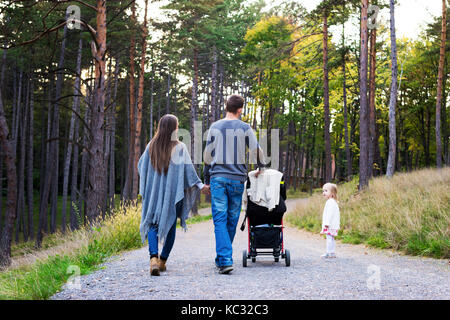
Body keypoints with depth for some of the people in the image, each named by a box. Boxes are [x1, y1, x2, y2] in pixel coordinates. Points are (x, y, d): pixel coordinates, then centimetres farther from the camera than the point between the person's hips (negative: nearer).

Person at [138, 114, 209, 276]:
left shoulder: (152, 146, 0)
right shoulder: (179, 147, -8)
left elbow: (141, 166, 9)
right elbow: (189, 169, -8)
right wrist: (200, 185, 2)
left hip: (154, 192, 2)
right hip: (173, 193, -2)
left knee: (153, 223, 3)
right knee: (170, 225, 11)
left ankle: (153, 257, -19)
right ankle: (163, 261, 15)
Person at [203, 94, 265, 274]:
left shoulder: (215, 127, 7)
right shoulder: (244, 128, 2)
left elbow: (208, 154, 9)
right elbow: (256, 151, 3)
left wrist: (207, 179, 17)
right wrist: (261, 167, 24)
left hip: (218, 178, 0)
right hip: (237, 178, 0)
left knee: (220, 219, -4)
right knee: (232, 220, 11)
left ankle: (225, 260, -18)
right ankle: (221, 259, 20)